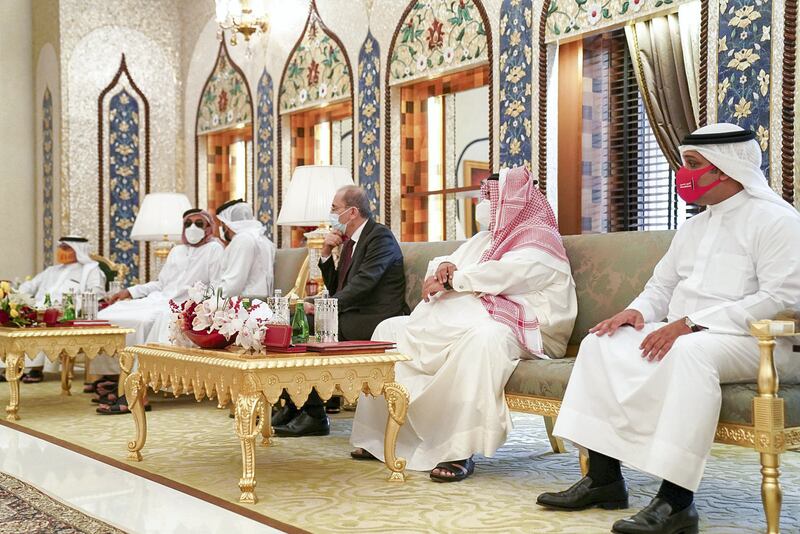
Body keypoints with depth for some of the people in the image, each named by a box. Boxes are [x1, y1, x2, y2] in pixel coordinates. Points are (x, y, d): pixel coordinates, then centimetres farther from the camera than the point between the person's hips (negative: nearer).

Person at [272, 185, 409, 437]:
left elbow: (363, 282, -22)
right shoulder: (349, 241, 19)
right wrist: (326, 254, 6)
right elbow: (335, 288, 20)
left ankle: (314, 417, -13)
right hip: (352, 317, 9)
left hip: (376, 321, -9)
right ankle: (292, 405, 3)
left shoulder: (380, 236, -9)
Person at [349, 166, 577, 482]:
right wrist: (445, 266, -6)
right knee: (391, 329, 4)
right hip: (465, 319, 9)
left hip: (518, 329, -9)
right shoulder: (485, 239, 22)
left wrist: (452, 280, -14)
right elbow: (439, 270, 18)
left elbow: (503, 274, -22)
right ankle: (381, 436, -2)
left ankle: (459, 451, -40)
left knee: (482, 338, -44)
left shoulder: (541, 239, -4)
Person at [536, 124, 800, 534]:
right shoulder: (693, 228, 20)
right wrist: (638, 311, -2)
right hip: (683, 334, 8)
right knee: (602, 343, -8)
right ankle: (604, 478, -10)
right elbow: (661, 286, 23)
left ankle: (676, 501, -35)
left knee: (689, 352, -38)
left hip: (754, 341, -8)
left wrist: (693, 323, -25)